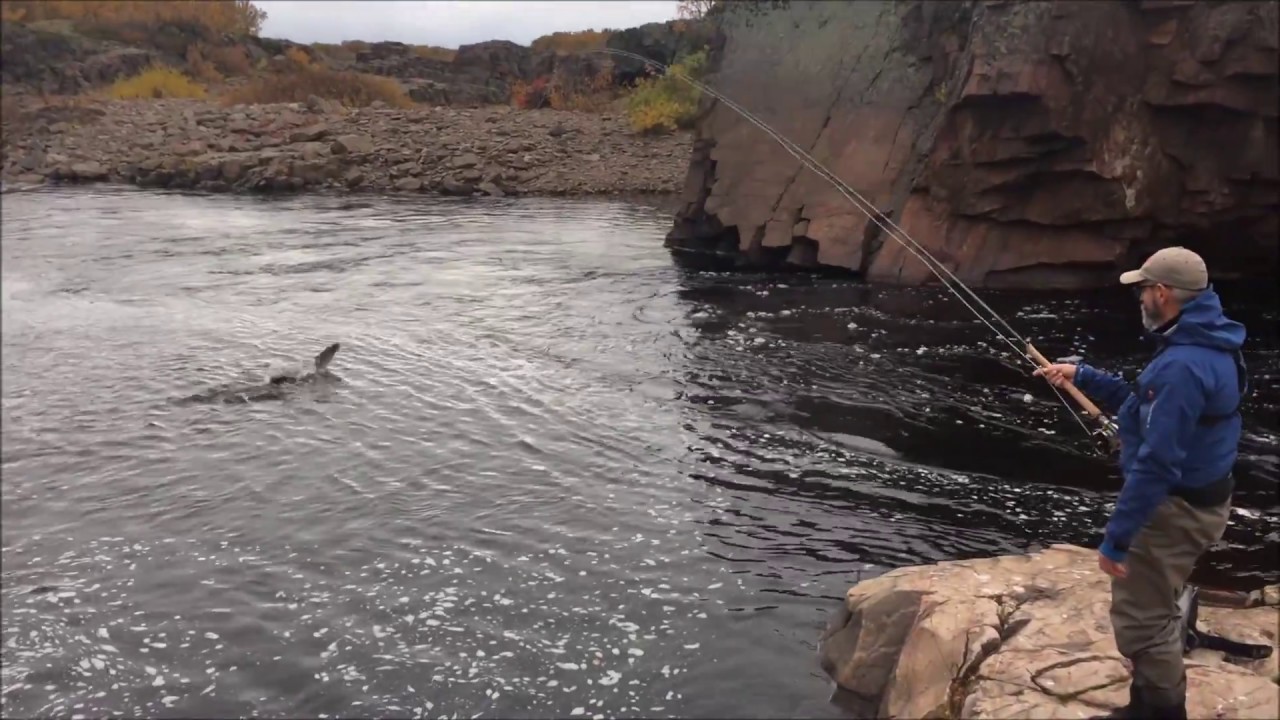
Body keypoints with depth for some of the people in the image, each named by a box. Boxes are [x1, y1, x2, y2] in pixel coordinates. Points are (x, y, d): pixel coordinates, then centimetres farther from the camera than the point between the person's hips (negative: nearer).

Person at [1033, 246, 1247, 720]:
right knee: (1155, 611, 24)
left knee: (1140, 621, 2)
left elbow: (1157, 463, -30)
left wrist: (1116, 537, -25)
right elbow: (1148, 407, 19)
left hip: (1174, 509, -11)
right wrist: (1082, 376, 16)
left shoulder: (1183, 365, -28)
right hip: (1195, 499, 11)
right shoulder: (1204, 346, 5)